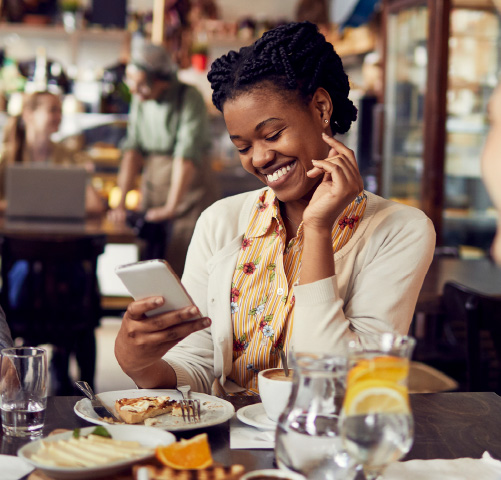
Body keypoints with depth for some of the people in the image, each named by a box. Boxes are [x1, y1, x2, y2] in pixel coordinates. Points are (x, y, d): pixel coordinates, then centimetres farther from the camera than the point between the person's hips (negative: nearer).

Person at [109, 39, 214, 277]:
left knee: (179, 267, -12)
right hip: (152, 183, 6)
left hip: (187, 187, -5)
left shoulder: (189, 98, -14)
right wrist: (121, 202, -5)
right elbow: (133, 150, 3)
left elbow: (187, 155, -19)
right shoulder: (140, 100, 6)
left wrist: (171, 207, -23)